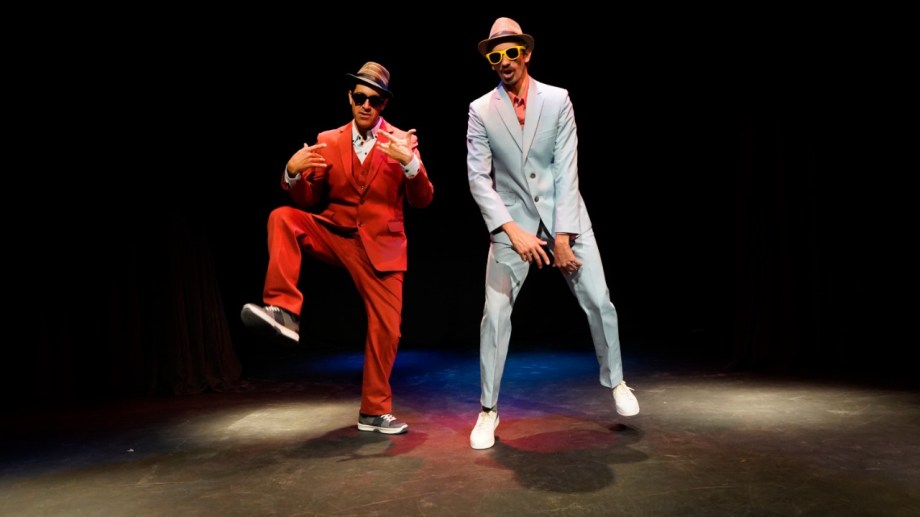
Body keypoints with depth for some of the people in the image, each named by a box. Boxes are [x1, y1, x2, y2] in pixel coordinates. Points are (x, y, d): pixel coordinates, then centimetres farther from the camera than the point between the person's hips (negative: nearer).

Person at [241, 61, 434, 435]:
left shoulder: (402, 141, -1)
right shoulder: (328, 141, 4)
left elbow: (422, 201, -8)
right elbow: (309, 201, 4)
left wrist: (410, 163, -26)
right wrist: (293, 172, -17)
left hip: (380, 246, -1)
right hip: (335, 236, 2)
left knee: (386, 328, 0)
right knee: (283, 218, -23)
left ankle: (375, 412, 17)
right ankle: (283, 310, -28)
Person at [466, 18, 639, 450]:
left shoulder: (558, 99, -1)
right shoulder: (481, 110, -1)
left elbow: (567, 169, -6)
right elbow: (479, 178, -6)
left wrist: (563, 235, -12)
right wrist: (513, 230, -17)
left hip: (565, 216, 1)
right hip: (513, 223, 0)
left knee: (599, 302, 2)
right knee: (496, 313, -6)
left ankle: (615, 382, 28)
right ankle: (488, 411, 8)